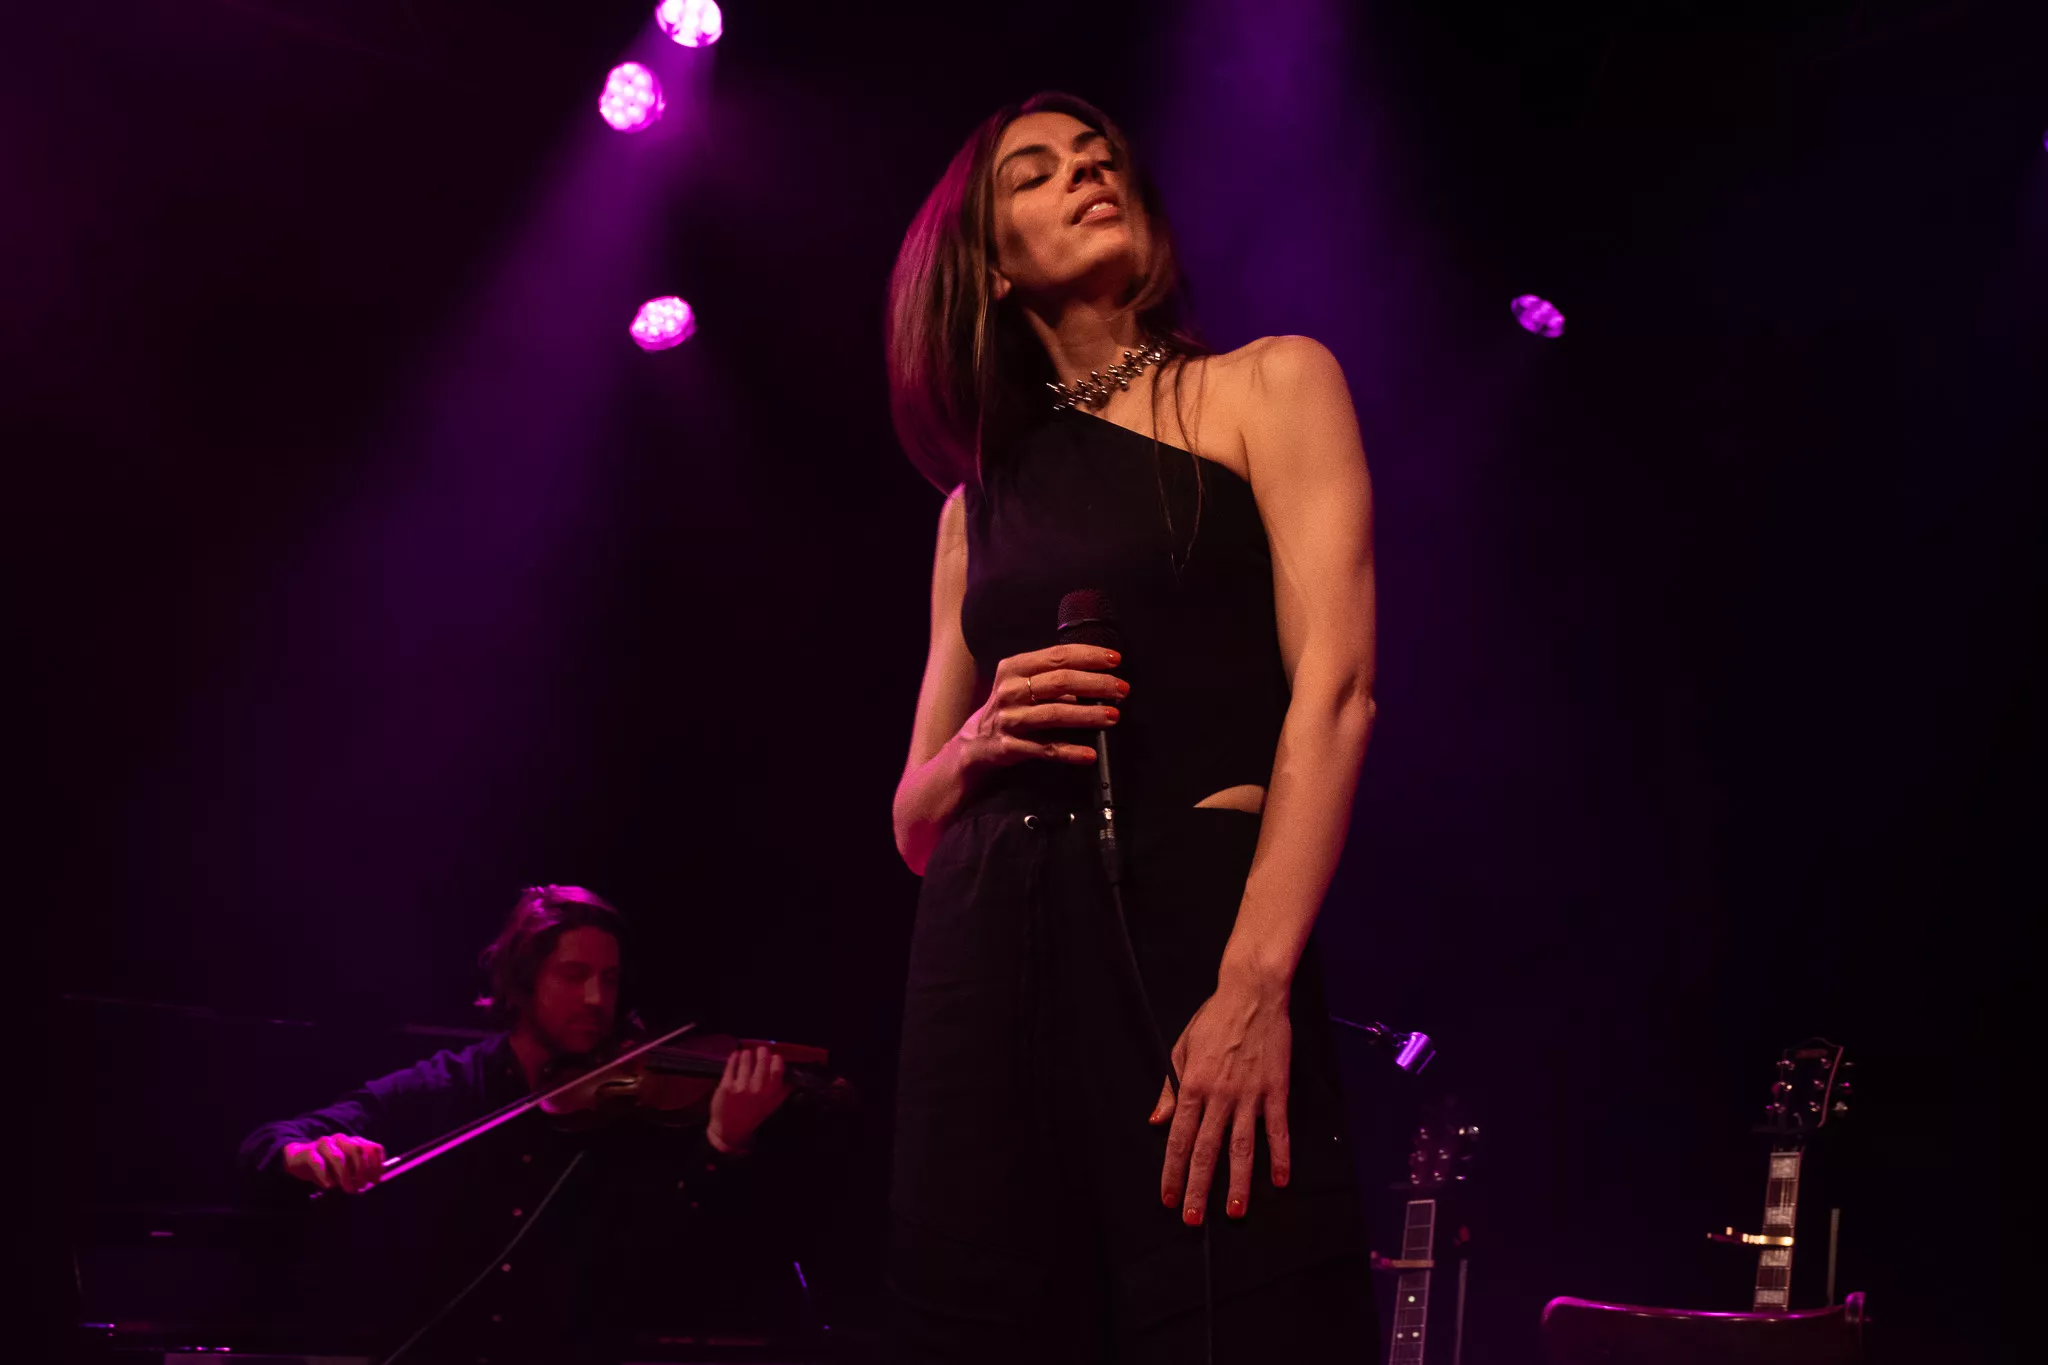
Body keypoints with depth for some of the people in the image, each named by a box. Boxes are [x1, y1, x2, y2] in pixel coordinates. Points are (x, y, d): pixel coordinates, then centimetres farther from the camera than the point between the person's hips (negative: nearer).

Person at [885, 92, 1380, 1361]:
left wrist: (1256, 987, -18)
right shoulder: (983, 499, 20)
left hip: (1192, 919, -4)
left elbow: (1335, 690, -5)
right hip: (985, 967, 4)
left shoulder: (1269, 387, 9)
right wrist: (981, 741, -3)